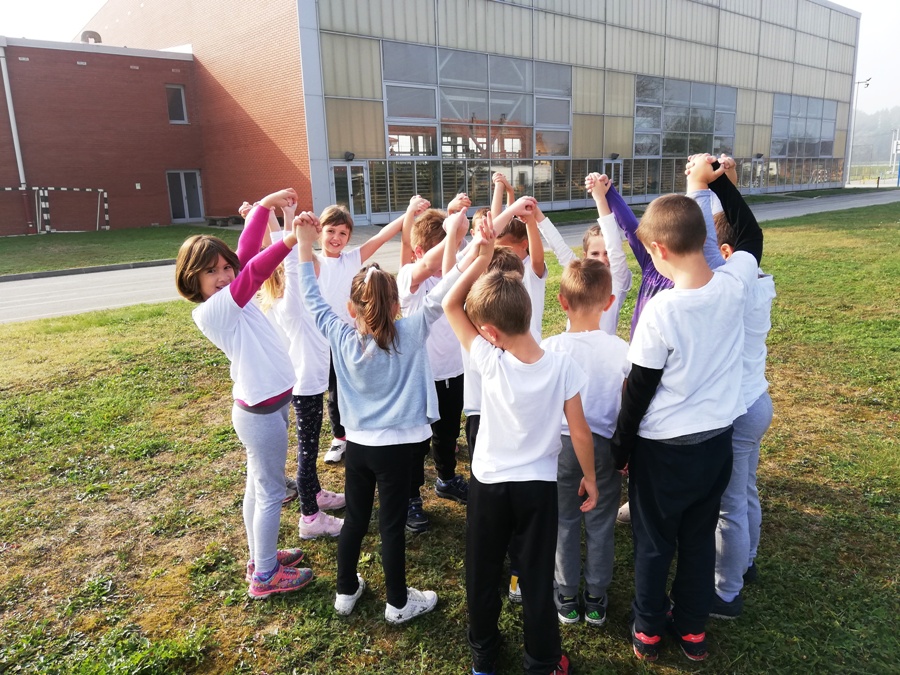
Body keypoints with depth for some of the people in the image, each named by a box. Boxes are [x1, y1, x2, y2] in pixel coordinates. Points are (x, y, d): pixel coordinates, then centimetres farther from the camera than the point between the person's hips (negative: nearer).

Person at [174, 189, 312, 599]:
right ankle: (265, 576, 20)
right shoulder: (209, 311, -19)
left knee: (258, 487, 20)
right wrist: (291, 239, -39)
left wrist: (265, 205, -2)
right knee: (271, 492, 4)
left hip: (266, 404, 9)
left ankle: (260, 557, 37)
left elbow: (246, 254, 4)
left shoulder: (230, 296, 5)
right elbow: (253, 274, -31)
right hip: (261, 411, -9)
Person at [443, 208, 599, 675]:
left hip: (488, 485, 0)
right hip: (539, 486, 1)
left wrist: (482, 255, -16)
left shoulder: (489, 362, -20)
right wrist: (589, 478, 5)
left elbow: (450, 306, -10)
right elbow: (580, 433, -11)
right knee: (537, 579, 15)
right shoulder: (563, 365, -18)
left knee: (482, 577, 19)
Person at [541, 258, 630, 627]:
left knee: (565, 522, 16)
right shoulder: (621, 350, -13)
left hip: (561, 444, 0)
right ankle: (596, 599, 31)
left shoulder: (548, 349, -16)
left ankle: (567, 598, 30)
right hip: (604, 444, 1)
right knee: (601, 523, 17)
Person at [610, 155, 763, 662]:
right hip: (717, 439, 5)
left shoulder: (662, 310, -25)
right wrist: (714, 180, 13)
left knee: (654, 542, 15)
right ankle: (693, 630, 37)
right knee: (700, 538, 21)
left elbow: (639, 388, -16)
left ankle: (648, 631, 34)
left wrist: (621, 445, -2)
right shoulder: (736, 283, -12)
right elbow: (752, 237, 12)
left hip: (663, 446, -5)